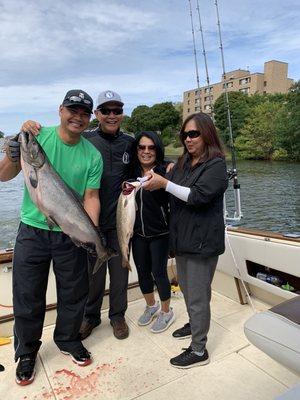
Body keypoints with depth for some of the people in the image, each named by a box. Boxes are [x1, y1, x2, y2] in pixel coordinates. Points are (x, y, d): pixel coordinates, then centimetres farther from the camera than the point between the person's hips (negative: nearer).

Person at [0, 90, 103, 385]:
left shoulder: (92, 155, -3)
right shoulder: (36, 137, -7)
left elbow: (91, 196, -4)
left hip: (71, 235, 2)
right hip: (32, 231, -1)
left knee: (73, 293, 14)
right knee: (28, 296, 11)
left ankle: (68, 340, 41)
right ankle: (26, 351, 36)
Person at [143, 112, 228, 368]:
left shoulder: (216, 165, -12)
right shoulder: (183, 163, 11)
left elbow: (198, 196, -23)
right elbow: (171, 190, 13)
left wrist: (164, 183, -24)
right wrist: (153, 182, -3)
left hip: (202, 242, -8)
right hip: (182, 238, 8)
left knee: (198, 297, 2)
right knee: (186, 288, 23)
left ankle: (199, 350, 19)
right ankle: (194, 324, 47)